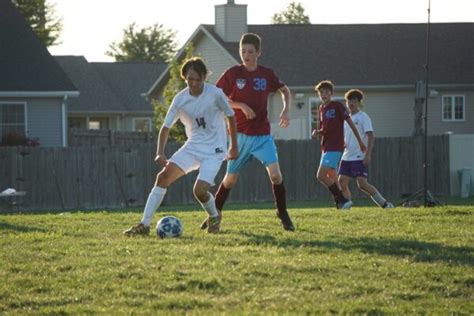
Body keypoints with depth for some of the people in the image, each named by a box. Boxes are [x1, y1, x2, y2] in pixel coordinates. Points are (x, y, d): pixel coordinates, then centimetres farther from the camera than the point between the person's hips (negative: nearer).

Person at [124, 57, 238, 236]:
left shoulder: (215, 94, -13)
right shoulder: (180, 100, -6)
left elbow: (230, 117, 2)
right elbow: (166, 127, -1)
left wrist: (234, 146, 8)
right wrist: (160, 153, -16)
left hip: (214, 150, -4)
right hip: (192, 147, 4)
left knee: (199, 190, -20)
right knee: (164, 176, -15)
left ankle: (214, 218, 14)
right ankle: (144, 225, -14)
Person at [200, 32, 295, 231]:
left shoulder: (267, 75, 2)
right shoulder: (233, 74, -4)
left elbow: (285, 90, 19)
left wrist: (286, 110, 1)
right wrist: (241, 106, -15)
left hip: (263, 136, 1)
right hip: (240, 135, -1)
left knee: (275, 172, -15)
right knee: (230, 178, 6)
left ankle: (283, 215, -3)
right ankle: (215, 214, 24)